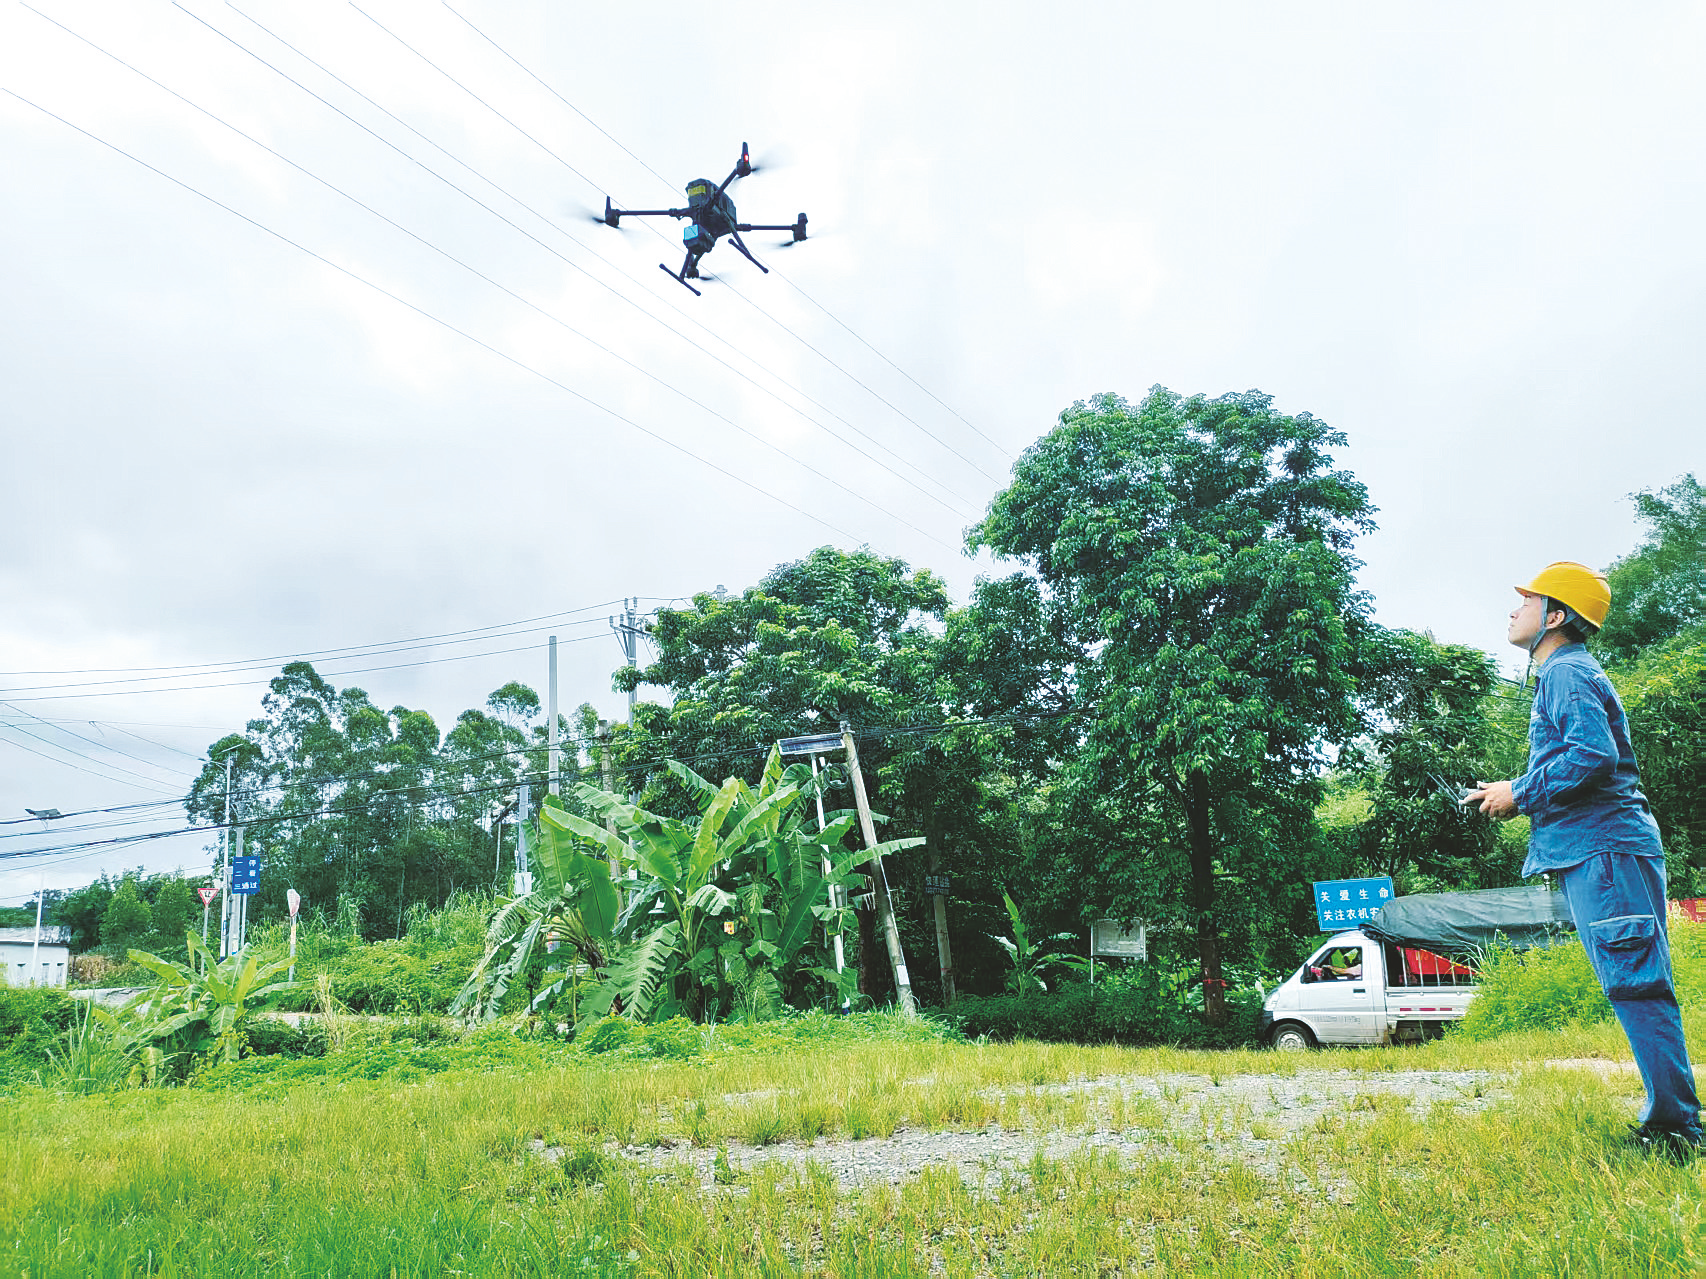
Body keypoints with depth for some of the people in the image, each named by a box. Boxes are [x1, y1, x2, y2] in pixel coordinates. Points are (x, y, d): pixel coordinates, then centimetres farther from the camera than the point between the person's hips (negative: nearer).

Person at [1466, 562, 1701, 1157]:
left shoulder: (1565, 672, -8)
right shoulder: (1571, 674, 25)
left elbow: (1594, 754, -22)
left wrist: (1521, 794, -12)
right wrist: (1517, 796, 17)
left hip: (1603, 849, -11)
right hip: (1599, 847, 11)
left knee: (1634, 981, -11)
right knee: (1639, 986, 10)